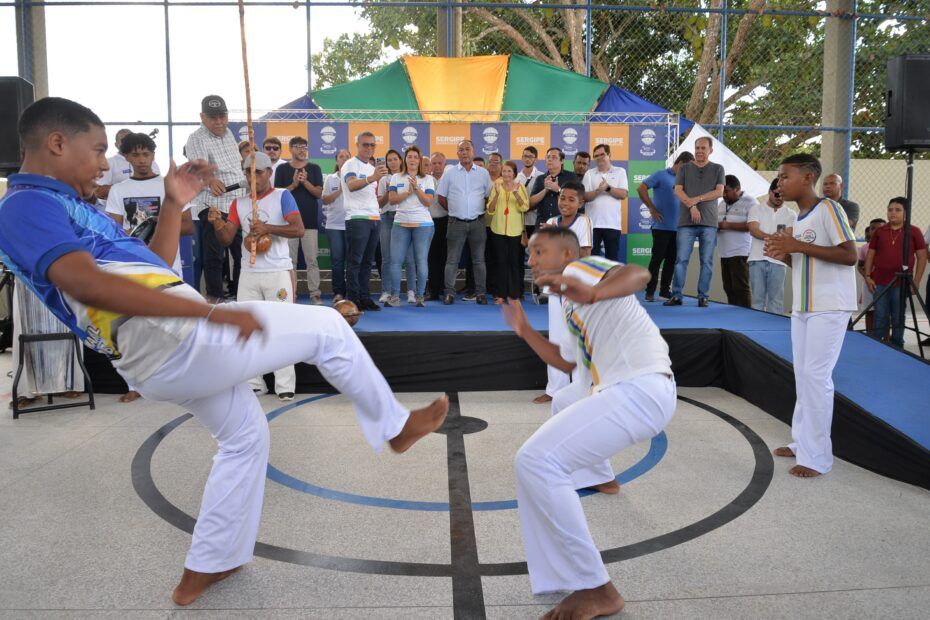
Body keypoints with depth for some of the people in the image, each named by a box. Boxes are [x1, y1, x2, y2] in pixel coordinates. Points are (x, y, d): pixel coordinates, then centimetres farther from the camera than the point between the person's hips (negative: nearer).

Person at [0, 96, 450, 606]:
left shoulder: (59, 206, 22)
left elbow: (147, 269, 24)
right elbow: (88, 284, -29)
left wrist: (175, 204, 16)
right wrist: (211, 311, -33)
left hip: (159, 361, 11)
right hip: (171, 338, -11)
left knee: (244, 435, 26)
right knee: (326, 328, -2)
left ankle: (205, 569, 33)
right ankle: (396, 427, 17)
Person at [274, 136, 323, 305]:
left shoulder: (314, 168, 7)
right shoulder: (282, 169, 6)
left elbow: (319, 193, 0)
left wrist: (305, 182, -15)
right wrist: (294, 184, -13)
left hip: (310, 220, 0)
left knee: (312, 260, -1)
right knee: (290, 260, 4)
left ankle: (315, 293, 2)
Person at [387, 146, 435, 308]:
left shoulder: (427, 179, 7)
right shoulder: (396, 178, 11)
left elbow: (428, 201, -3)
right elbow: (392, 199, 1)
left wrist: (416, 188, -13)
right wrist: (408, 192, -11)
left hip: (423, 224, -1)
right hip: (400, 224, 1)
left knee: (421, 261, -2)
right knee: (395, 260, -4)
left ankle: (420, 296, 6)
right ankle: (395, 296, 3)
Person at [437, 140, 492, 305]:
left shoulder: (483, 173, 6)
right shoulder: (449, 173, 4)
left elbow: (489, 196, 10)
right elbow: (441, 197, 7)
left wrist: (479, 210, 3)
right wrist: (454, 210, 5)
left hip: (477, 222, 1)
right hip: (456, 222, -1)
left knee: (479, 259, 5)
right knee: (452, 259, 1)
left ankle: (481, 292, 11)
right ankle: (449, 292, 6)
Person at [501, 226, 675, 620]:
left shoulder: (579, 268, -2)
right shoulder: (570, 305, 26)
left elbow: (638, 274, -23)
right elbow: (566, 362, 33)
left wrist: (593, 293, -42)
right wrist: (524, 330, 30)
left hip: (639, 391, -11)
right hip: (626, 387, 11)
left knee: (536, 462, -22)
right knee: (564, 402, 41)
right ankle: (602, 477, 63)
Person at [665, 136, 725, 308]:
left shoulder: (718, 169, 12)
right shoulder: (684, 168, 12)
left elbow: (719, 192, 0)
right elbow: (678, 191, 1)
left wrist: (697, 199, -11)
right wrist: (692, 206, -12)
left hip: (709, 222, 0)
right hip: (686, 221, 0)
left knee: (707, 261, 0)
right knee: (681, 259, -5)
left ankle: (703, 296, 5)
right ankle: (676, 295, -1)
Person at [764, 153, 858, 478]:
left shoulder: (828, 208, -11)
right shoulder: (799, 217, 14)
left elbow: (850, 256, -18)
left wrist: (799, 246, -22)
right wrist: (784, 254, -1)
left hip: (829, 307, -8)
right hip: (802, 307, 8)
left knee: (816, 375, -10)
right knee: (802, 375, 10)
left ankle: (817, 456, -4)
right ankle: (802, 441, 20)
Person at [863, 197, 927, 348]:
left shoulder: (914, 231, 2)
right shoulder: (879, 232, 8)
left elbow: (922, 257, 2)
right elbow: (870, 254, 11)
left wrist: (916, 281, -4)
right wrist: (867, 276, 2)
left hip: (901, 283, -1)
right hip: (880, 282, 2)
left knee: (898, 318, 6)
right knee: (880, 317, 5)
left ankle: (897, 348, 17)